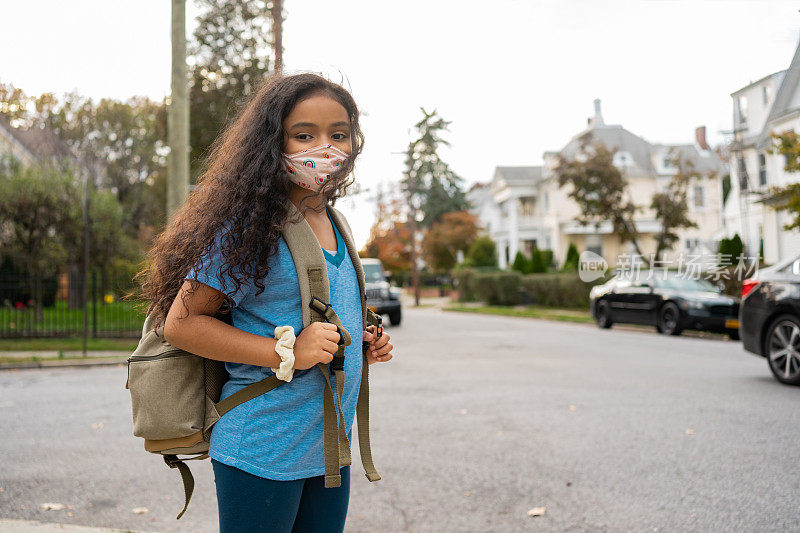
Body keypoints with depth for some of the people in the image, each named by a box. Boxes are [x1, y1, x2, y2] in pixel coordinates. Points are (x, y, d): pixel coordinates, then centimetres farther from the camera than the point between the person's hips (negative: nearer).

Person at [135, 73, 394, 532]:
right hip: (263, 452, -7)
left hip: (329, 450, 8)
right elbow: (181, 323, -17)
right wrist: (286, 353, -23)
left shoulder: (335, 229, 9)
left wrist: (362, 346, 4)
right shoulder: (250, 227, -15)